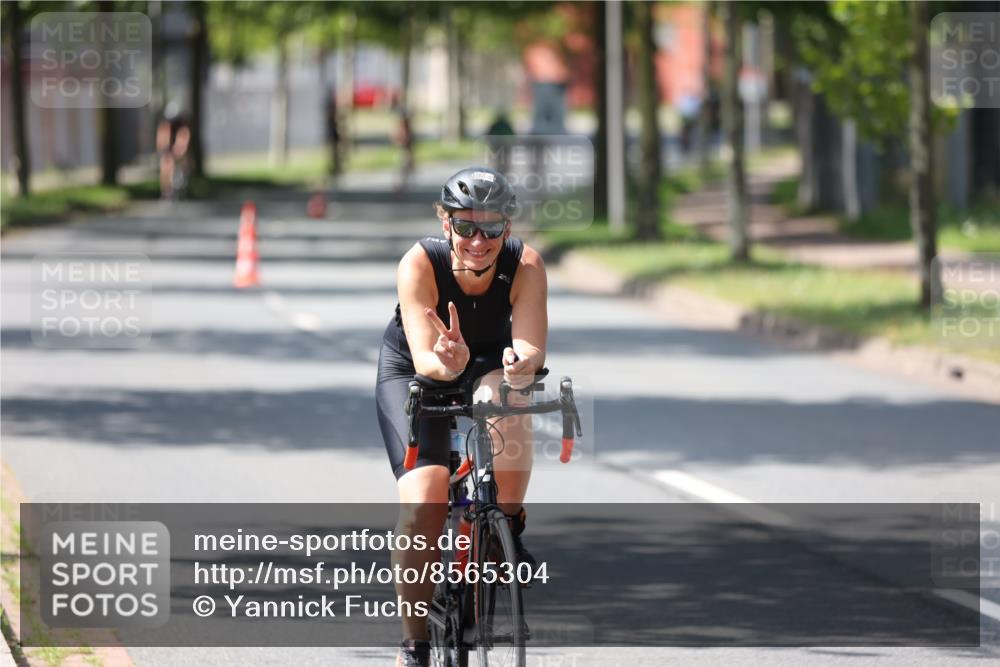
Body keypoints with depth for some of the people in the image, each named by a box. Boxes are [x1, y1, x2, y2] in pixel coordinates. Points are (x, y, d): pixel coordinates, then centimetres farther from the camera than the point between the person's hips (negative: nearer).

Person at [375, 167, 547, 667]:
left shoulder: (525, 266, -27)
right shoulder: (420, 264, -31)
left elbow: (532, 347, -36)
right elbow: (424, 359, -38)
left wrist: (521, 364, -59)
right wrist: (446, 363, -61)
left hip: (490, 363, 1)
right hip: (414, 371, -1)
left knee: (506, 397, -37)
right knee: (422, 502, -20)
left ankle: (509, 531, -13)